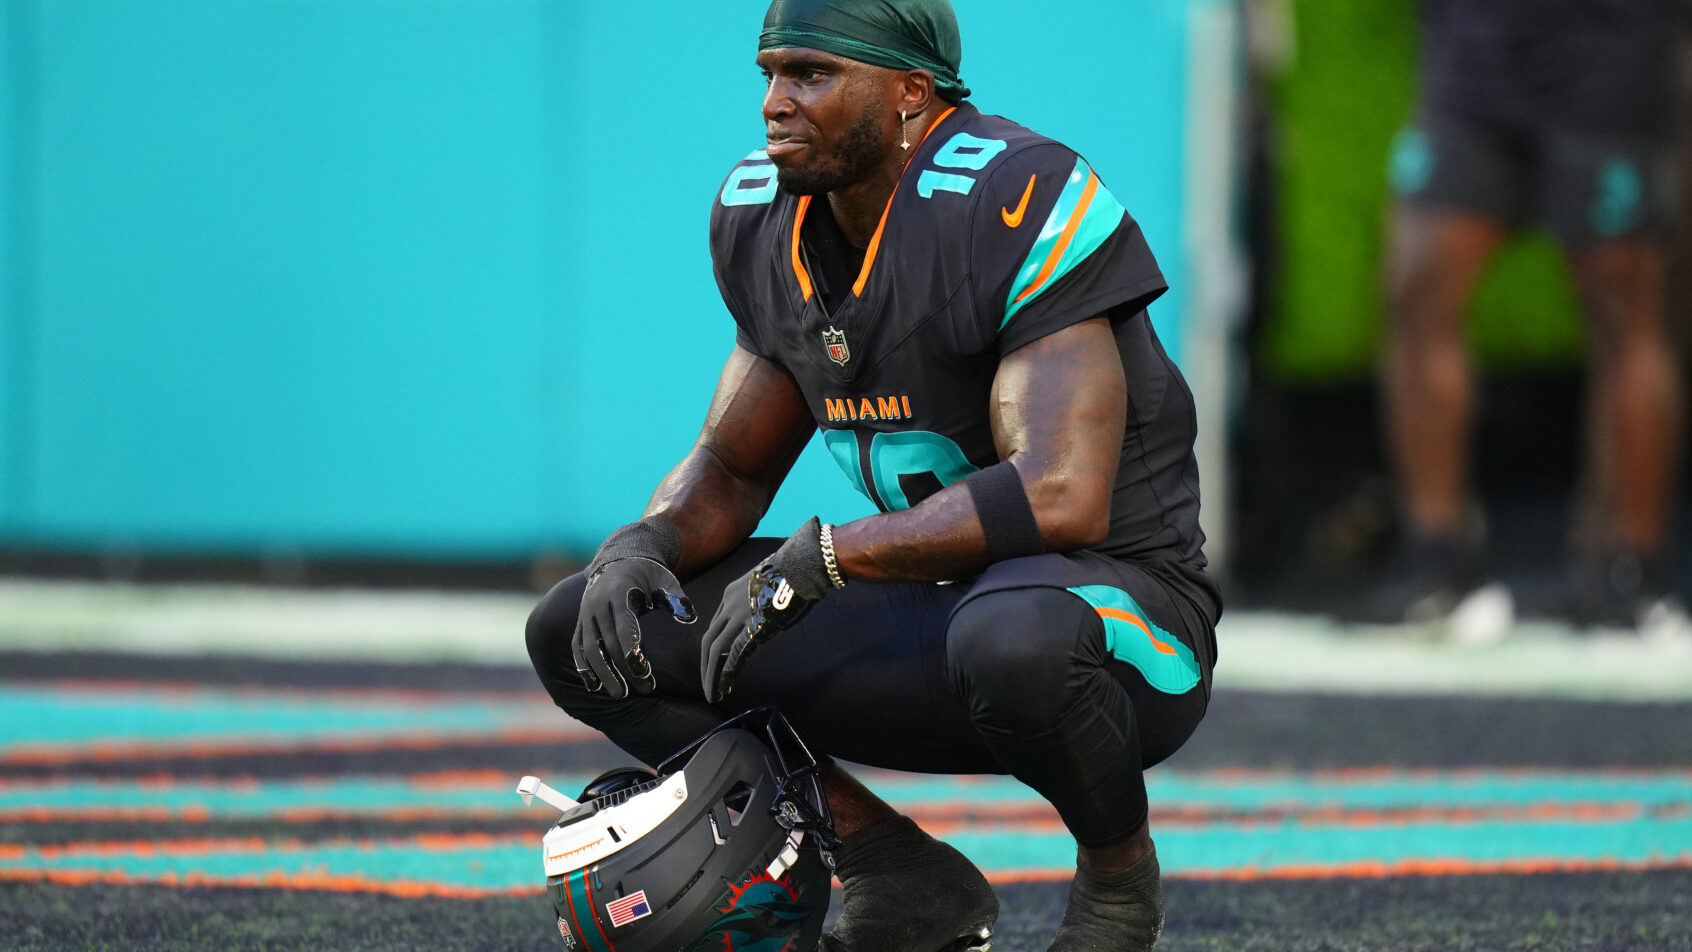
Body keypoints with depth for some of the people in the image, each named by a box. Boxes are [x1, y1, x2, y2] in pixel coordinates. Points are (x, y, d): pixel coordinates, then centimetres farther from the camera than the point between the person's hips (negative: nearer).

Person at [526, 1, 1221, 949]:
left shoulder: (1018, 207, -22)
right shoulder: (768, 222, 4)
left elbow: (1062, 498, -31)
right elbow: (730, 470, 16)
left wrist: (817, 558, -27)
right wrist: (645, 546, -8)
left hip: (1117, 596, -8)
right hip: (935, 610, 8)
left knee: (1014, 639, -44)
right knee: (581, 633, -1)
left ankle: (1119, 868, -9)